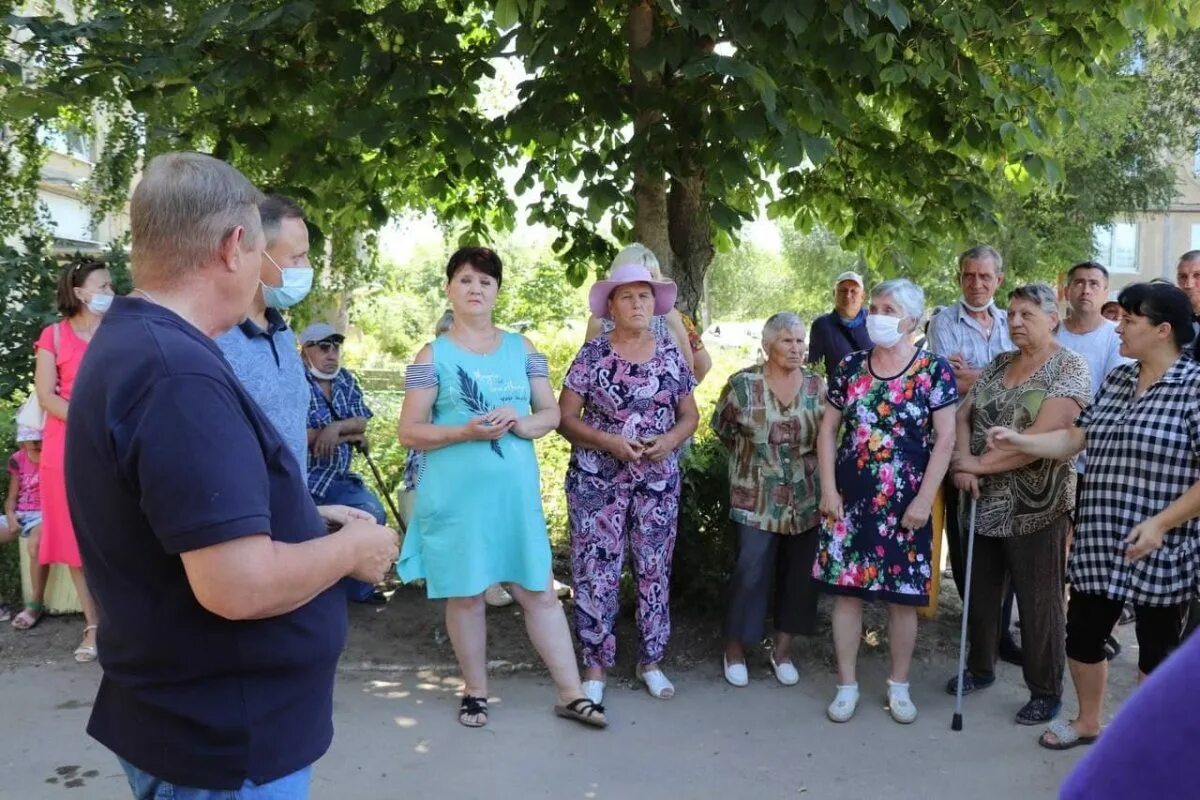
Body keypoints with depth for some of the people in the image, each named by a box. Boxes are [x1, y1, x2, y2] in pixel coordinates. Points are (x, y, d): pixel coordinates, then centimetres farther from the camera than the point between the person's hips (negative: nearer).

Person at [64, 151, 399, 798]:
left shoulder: (130, 343, 7)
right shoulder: (179, 373, -28)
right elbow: (239, 586, -32)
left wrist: (306, 521, 11)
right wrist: (350, 549, -15)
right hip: (224, 742, -10)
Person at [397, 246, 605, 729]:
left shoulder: (521, 348, 8)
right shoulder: (433, 355, -1)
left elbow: (551, 413, 9)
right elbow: (409, 433, -3)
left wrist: (520, 424, -13)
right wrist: (466, 431, -19)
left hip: (515, 490, 2)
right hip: (456, 494, -2)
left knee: (539, 591, 6)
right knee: (465, 594, 8)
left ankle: (571, 694, 15)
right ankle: (475, 692, 27)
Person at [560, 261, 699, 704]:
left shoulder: (671, 353, 4)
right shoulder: (592, 354, -5)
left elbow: (690, 414, 9)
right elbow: (565, 418, -5)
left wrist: (669, 440, -11)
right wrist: (610, 442, -19)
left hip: (659, 479, 3)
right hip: (597, 478, -2)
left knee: (654, 569, 9)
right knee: (596, 570, 1)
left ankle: (651, 660, 25)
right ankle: (595, 664, 15)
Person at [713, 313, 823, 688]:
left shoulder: (817, 386, 1)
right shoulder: (743, 384, -8)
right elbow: (721, 426, 7)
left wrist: (808, 458, 6)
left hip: (807, 499, 3)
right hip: (757, 498, -3)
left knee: (799, 573, 8)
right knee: (751, 570, -4)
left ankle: (783, 649, 24)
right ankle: (735, 648, 15)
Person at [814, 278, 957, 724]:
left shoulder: (934, 370, -4)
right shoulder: (850, 367, 5)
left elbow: (945, 438, -6)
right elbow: (828, 429, 7)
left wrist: (924, 499, -12)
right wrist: (828, 488, -2)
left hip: (906, 503, -2)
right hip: (849, 498, 2)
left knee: (903, 596, 7)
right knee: (846, 590, 5)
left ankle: (899, 686, 25)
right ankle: (847, 685, 18)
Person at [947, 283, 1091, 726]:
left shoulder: (1069, 368, -9)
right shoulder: (997, 364, 11)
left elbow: (1044, 435, -20)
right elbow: (962, 416, 5)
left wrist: (981, 464, -16)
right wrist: (962, 464, -14)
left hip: (1036, 507, -6)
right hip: (985, 503, 6)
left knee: (1038, 601, 5)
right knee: (980, 590, 16)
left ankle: (1046, 692, 21)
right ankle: (979, 667, 36)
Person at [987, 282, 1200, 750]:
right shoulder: (1117, 380, 8)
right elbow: (1075, 439, 11)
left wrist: (1161, 522, -21)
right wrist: (1019, 441, -1)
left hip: (1161, 549, -6)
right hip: (1100, 541, 6)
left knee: (1156, 648, 11)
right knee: (1082, 633, 15)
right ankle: (1087, 722, 37)